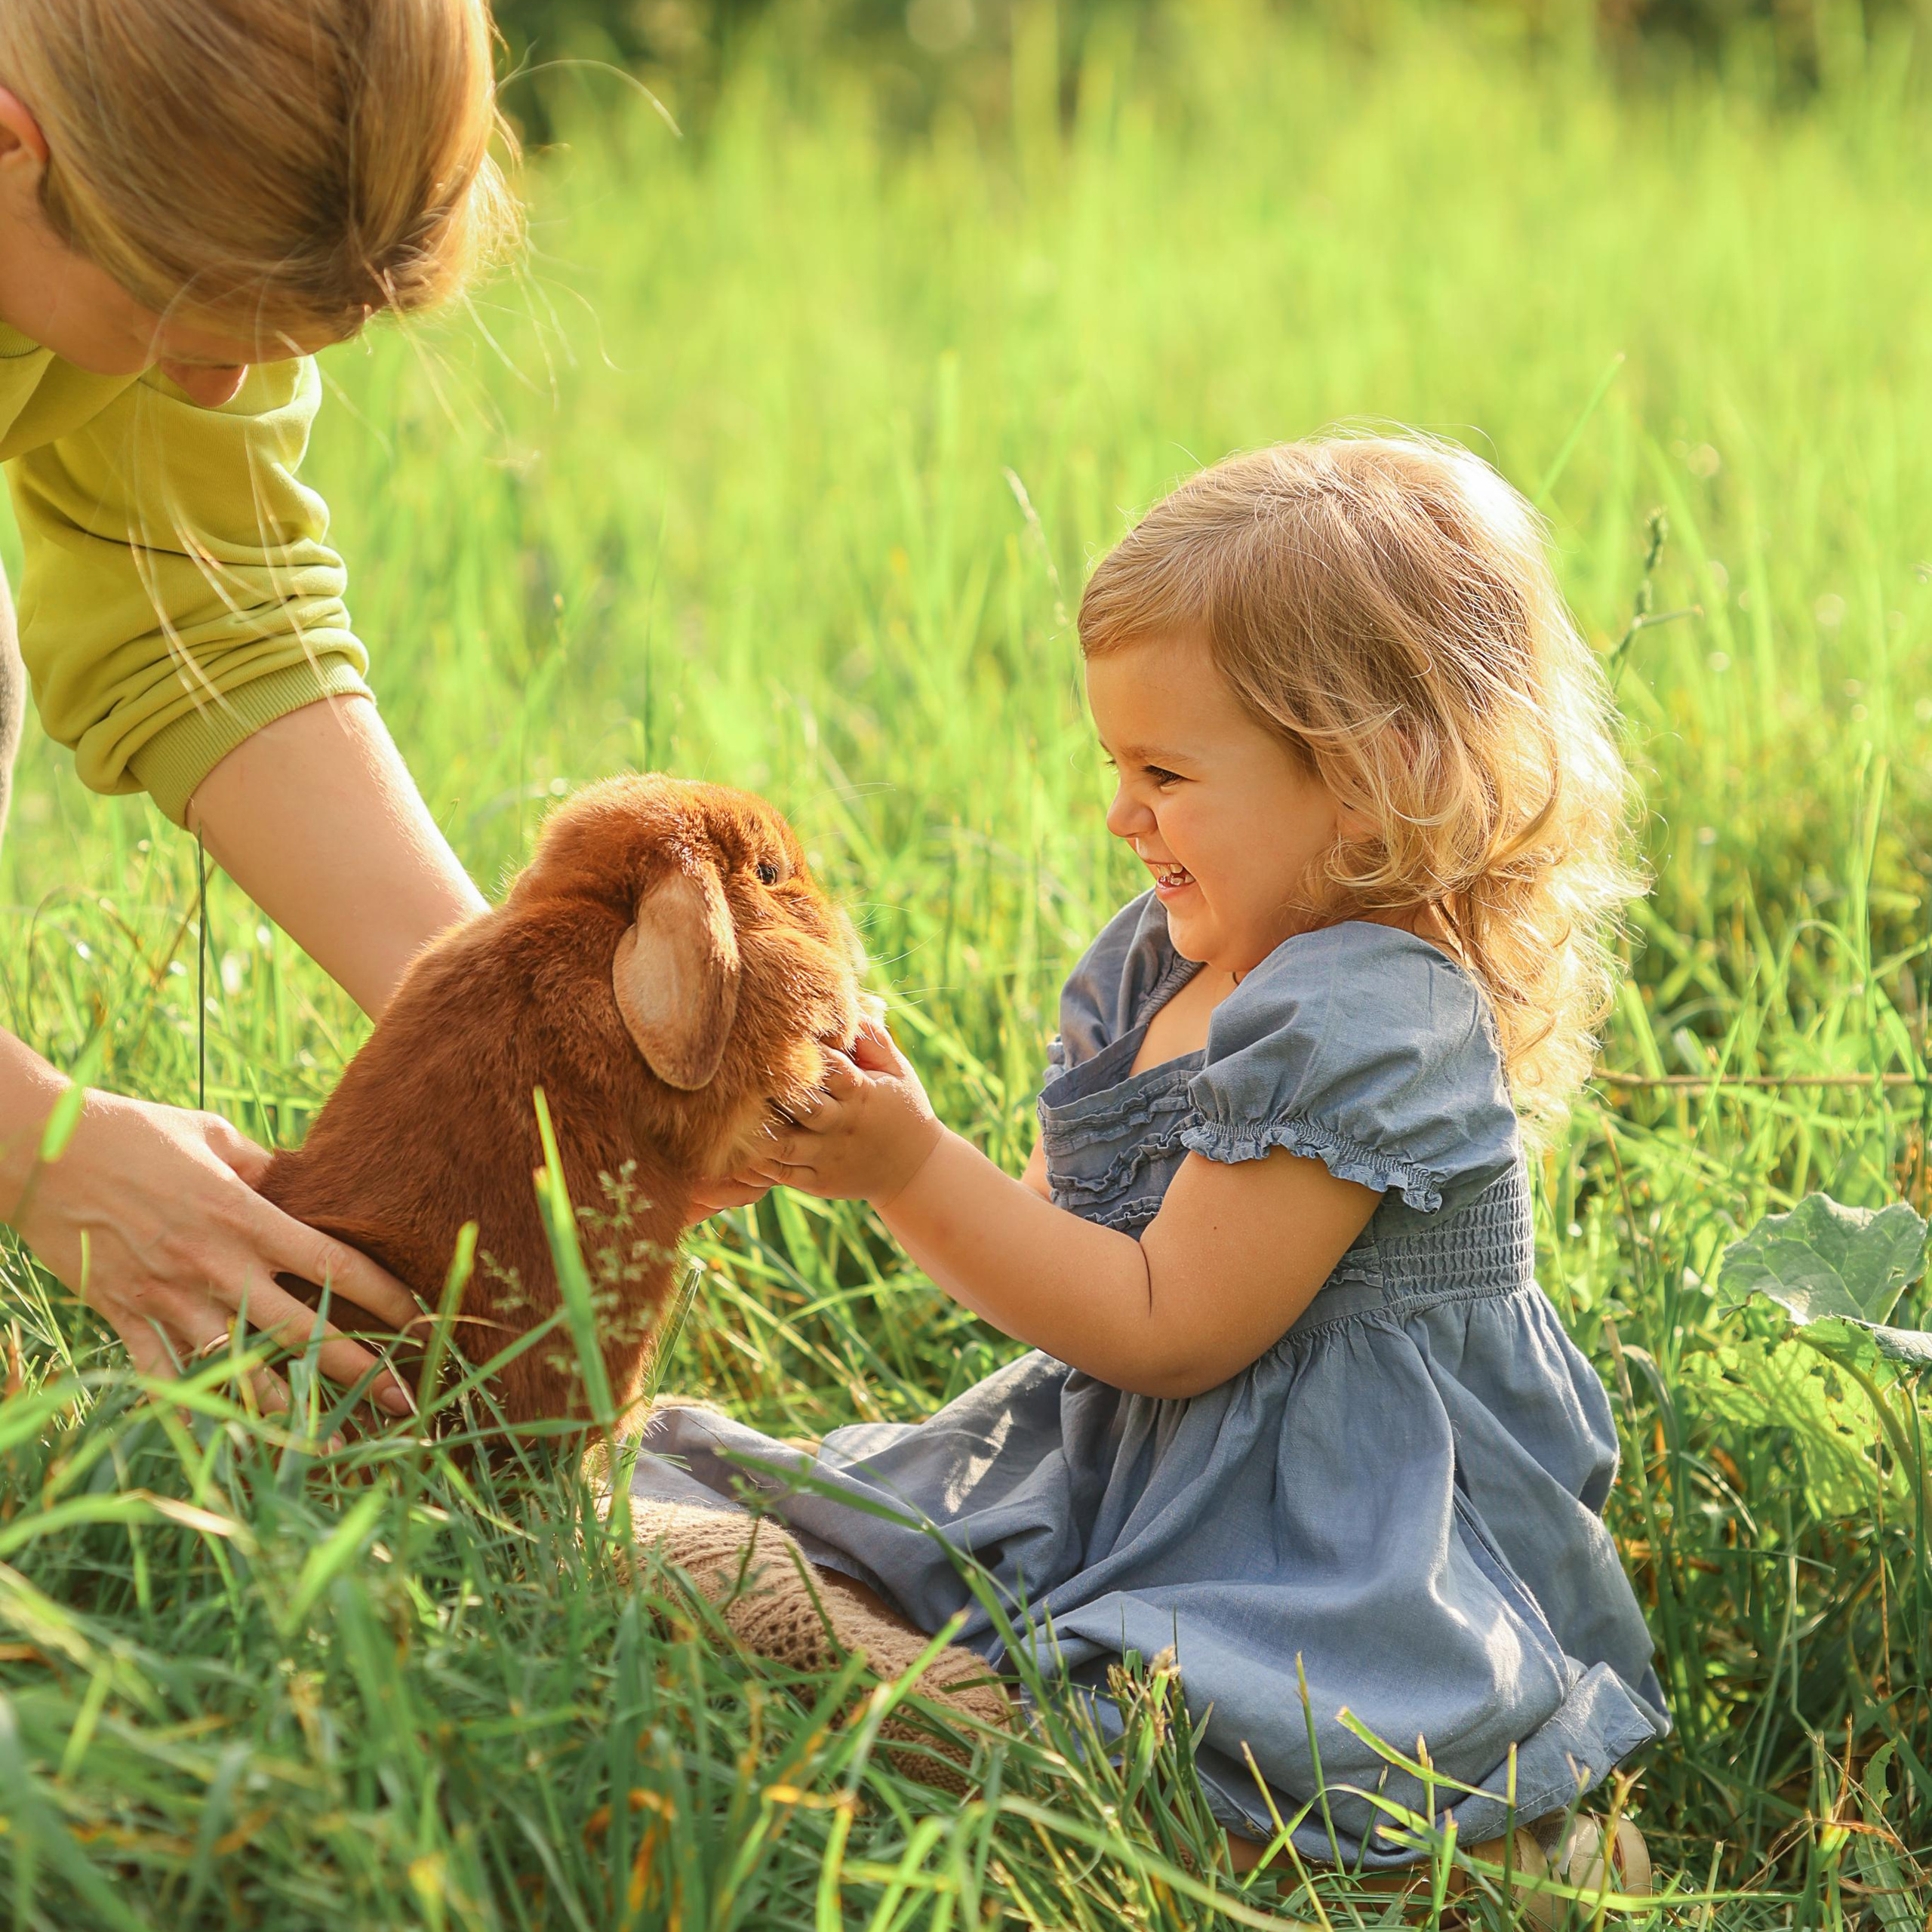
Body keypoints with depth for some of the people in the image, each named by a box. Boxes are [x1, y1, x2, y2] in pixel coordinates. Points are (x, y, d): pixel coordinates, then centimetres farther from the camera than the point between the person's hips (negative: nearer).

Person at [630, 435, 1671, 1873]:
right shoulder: (1161, 963, 9)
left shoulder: (1367, 1020, -20)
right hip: (1122, 1471, 10)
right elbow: (1073, 1236, 13)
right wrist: (871, 1153, -3)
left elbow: (1165, 1326, -19)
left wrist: (915, 1171, -19)